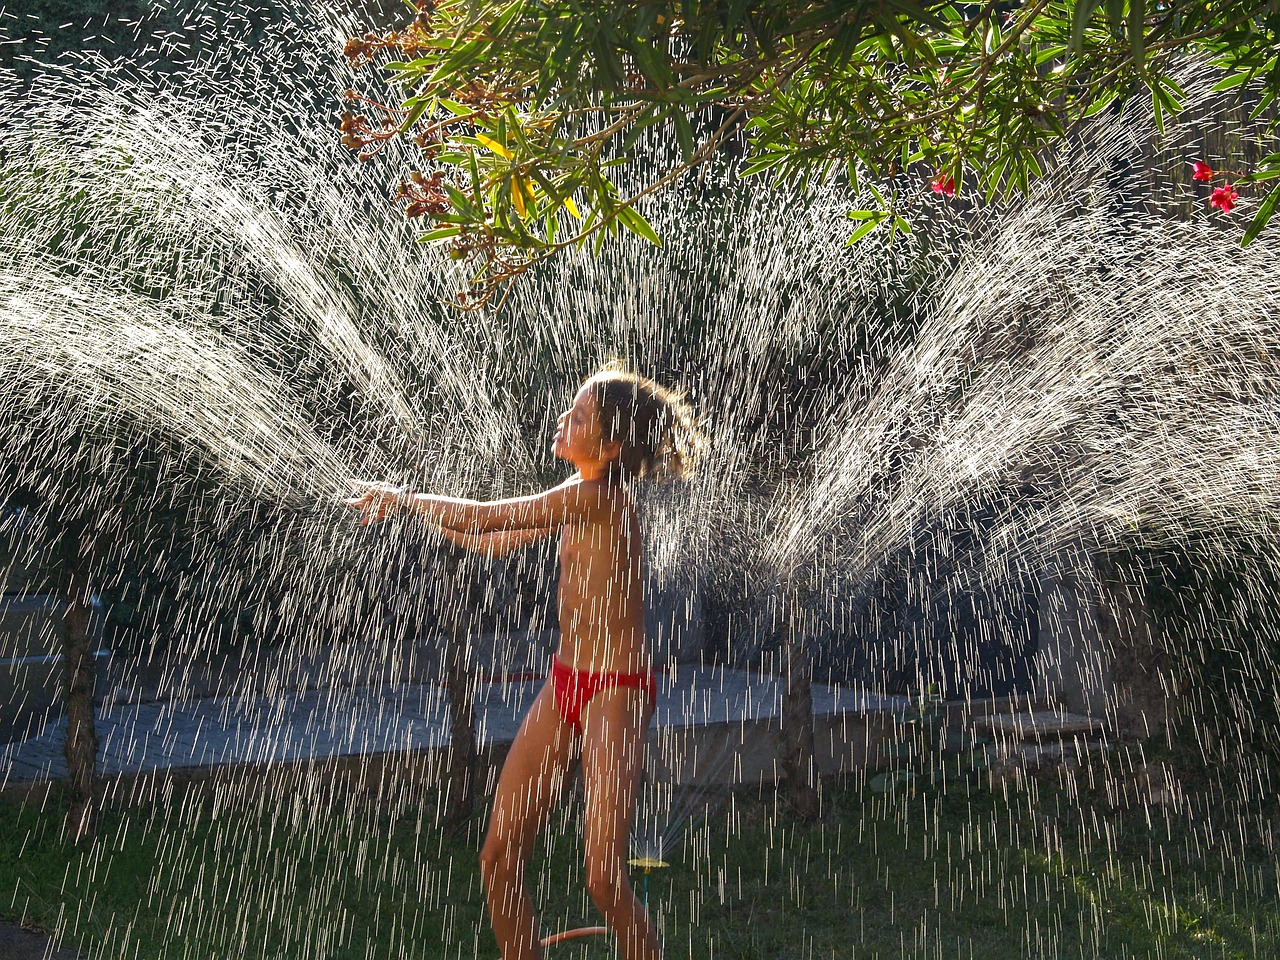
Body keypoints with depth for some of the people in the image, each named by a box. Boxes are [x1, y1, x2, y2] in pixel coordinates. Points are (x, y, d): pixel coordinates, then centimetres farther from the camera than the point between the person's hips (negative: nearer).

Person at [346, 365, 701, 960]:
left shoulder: (598, 495, -19)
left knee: (604, 879, -7)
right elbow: (496, 543, 19)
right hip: (564, 686, 9)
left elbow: (481, 518, -18)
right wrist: (409, 507, 13)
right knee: (499, 859, 9)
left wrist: (402, 498, -4)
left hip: (615, 692, -9)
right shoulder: (580, 497, 9)